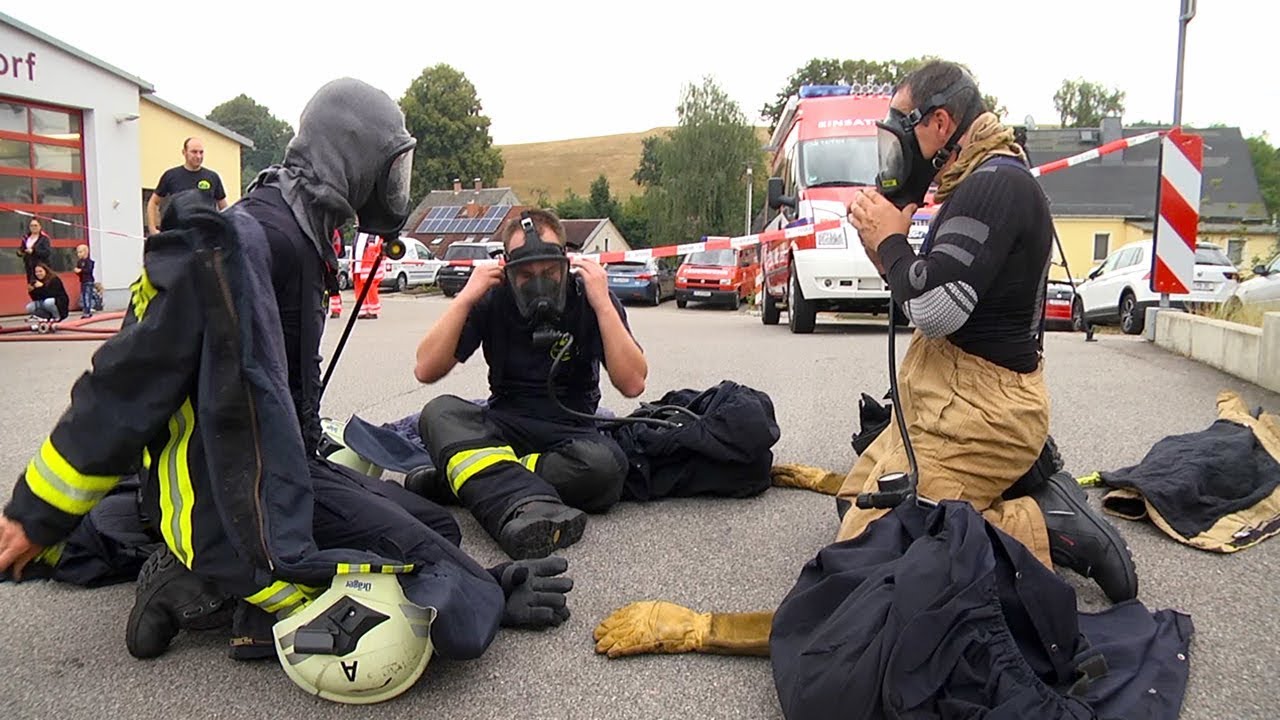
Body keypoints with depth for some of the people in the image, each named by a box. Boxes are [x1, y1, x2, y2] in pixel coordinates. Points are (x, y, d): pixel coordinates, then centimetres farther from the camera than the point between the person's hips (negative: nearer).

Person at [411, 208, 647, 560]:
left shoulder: (590, 299, -5)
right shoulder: (492, 300, -1)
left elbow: (632, 383, -16)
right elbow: (426, 370, -7)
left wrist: (603, 304, -21)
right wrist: (465, 299, -13)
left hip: (571, 431, -1)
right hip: (504, 426, 2)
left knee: (605, 465, -36)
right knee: (440, 412, -29)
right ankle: (529, 505, -54)